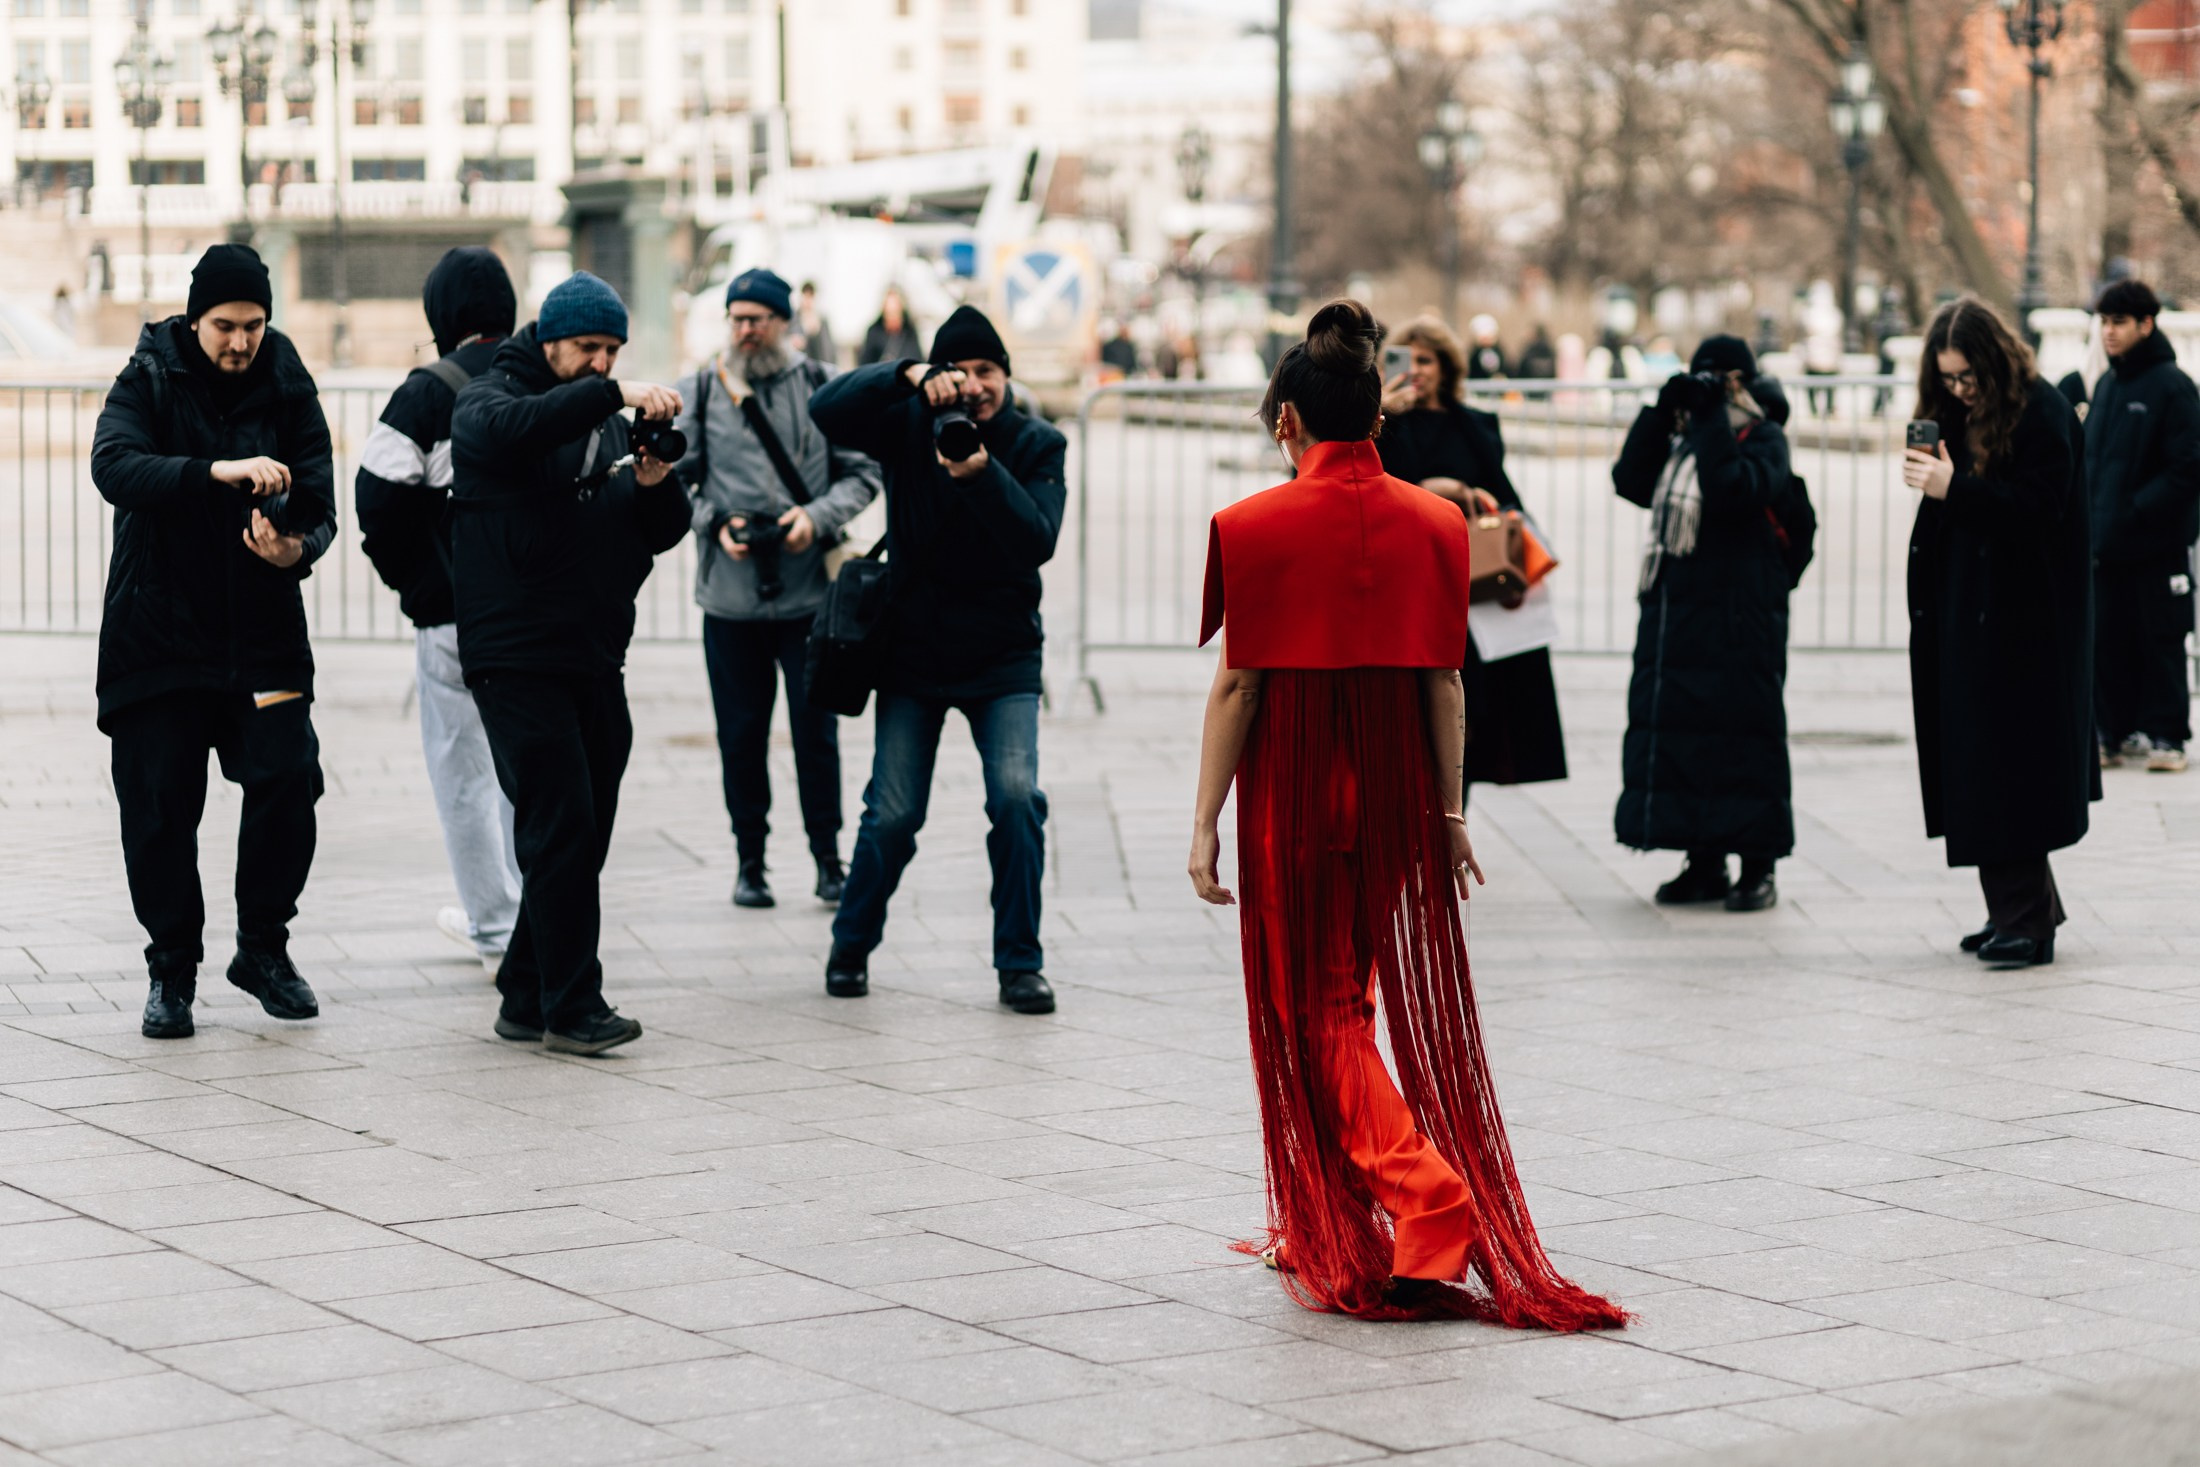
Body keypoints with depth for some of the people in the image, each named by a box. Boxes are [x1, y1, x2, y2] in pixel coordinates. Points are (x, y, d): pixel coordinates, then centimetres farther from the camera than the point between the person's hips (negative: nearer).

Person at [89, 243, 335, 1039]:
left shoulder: (290, 391, 2)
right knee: (158, 802, 0)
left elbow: (319, 504, -1)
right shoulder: (149, 381, -5)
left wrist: (298, 548, -25)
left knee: (289, 778, -9)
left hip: (262, 629, 2)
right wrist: (218, 472, -38)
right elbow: (114, 466, -24)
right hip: (158, 632, -1)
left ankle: (263, 949, 10)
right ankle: (172, 969, 15)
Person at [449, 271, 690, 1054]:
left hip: (596, 660, 7)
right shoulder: (487, 402, -2)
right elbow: (511, 427, -29)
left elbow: (663, 533, 13)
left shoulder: (609, 425, 18)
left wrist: (656, 482, -9)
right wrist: (614, 395, -37)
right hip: (516, 659, -7)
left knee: (578, 840, 8)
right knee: (563, 831, -13)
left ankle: (528, 1000, 17)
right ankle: (572, 1007, -10)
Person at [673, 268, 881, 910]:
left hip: (810, 593, -1)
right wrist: (715, 524, -8)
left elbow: (862, 474, 5)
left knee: (816, 732, 2)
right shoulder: (699, 392, 7)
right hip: (730, 598, 1)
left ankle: (828, 860, 15)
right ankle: (750, 864, 18)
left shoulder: (822, 387, 4)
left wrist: (818, 517, -11)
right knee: (740, 736, 7)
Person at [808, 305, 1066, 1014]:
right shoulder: (909, 426, -3)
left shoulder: (1038, 445, -3)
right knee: (893, 813, -2)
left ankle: (1020, 963, -3)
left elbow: (1038, 542, -17)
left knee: (1016, 797, -16)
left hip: (1002, 658, 0)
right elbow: (827, 409, -19)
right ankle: (852, 945, 22)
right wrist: (910, 374, -31)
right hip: (913, 655, 0)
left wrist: (983, 476, -32)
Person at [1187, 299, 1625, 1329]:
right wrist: (1449, 810, 9)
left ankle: (1430, 1202, -15)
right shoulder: (1431, 523, 1)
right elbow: (1443, 682, 2)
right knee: (1363, 997, 18)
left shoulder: (1255, 527, -11)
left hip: (1291, 795, -4)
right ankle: (1321, 1231, 27)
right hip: (1395, 792, 5)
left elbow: (1236, 685, -10)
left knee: (1317, 1015, 3)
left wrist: (1207, 820, -5)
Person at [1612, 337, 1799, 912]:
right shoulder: (1682, 438, 16)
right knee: (1674, 724, 6)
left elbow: (1732, 490, -21)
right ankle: (1703, 863, 14)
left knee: (1740, 729, -5)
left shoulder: (1763, 438, -3)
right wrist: (1663, 411, 0)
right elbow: (1631, 482, 4)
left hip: (1739, 611, -6)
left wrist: (1710, 418, -16)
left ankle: (1757, 867, 2)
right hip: (1674, 604, 7)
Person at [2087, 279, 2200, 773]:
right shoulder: (2105, 386, 13)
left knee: (2160, 642, -1)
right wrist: (2090, 516, 6)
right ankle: (2117, 734, 14)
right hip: (2105, 544, 7)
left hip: (2156, 546, -7)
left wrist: (2135, 511, -19)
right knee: (2108, 642, 7)